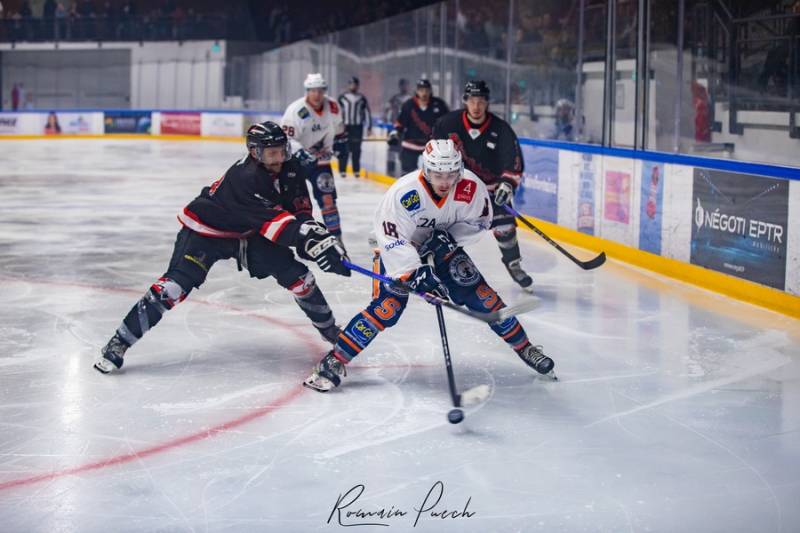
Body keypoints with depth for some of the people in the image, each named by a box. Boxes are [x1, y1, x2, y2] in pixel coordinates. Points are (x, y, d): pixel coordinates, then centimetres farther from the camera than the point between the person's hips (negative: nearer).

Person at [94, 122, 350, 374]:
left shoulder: (289, 168, -13)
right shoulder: (243, 179, -36)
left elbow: (299, 208, -5)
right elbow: (273, 221, -42)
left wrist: (311, 231, -25)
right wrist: (307, 240, -51)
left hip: (248, 233, 7)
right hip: (205, 230, -7)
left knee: (297, 276, -1)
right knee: (173, 287, -21)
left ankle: (328, 328, 22)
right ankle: (120, 343, -14)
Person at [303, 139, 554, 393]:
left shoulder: (471, 187, -24)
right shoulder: (403, 193, -35)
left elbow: (478, 221, -8)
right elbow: (393, 241, -36)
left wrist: (448, 237, -24)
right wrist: (417, 275, -44)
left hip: (442, 246, 4)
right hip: (399, 248, -4)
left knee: (479, 293, -3)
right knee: (387, 307, -20)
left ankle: (523, 346, 15)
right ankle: (333, 362, -14)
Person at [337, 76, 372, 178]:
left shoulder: (362, 98, 6)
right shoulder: (342, 97, 1)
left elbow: (367, 113, 9)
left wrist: (369, 127, 6)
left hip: (358, 127, 1)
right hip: (345, 126, -1)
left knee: (356, 149, 2)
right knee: (344, 149, -3)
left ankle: (356, 170, 8)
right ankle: (342, 170, 2)